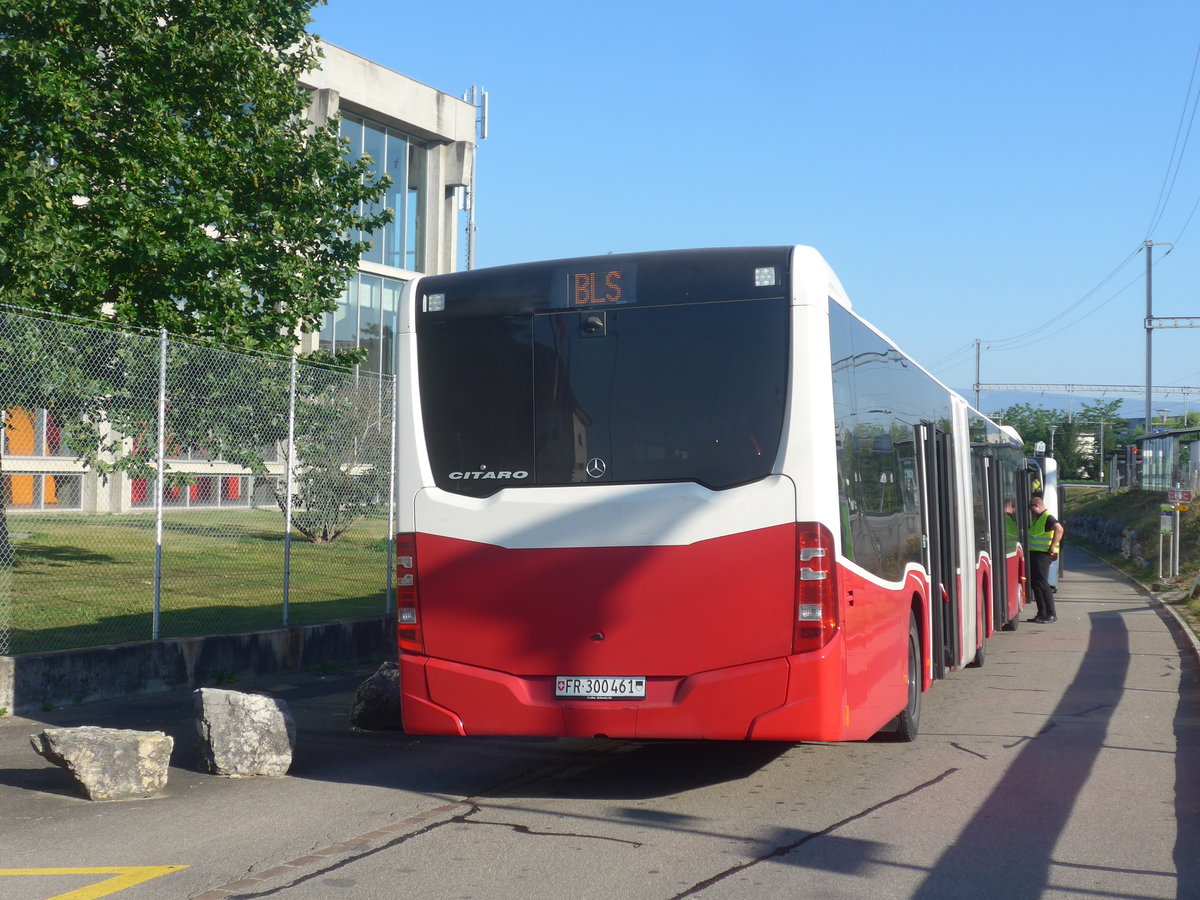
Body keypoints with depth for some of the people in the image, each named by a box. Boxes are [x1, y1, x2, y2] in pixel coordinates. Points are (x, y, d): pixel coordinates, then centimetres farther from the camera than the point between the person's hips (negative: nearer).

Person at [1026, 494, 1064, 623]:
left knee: (1042, 584, -10)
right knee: (1035, 583, 11)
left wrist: (1052, 547, -27)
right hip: (1034, 554, 10)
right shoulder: (1037, 518, 17)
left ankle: (1051, 615, -7)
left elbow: (1059, 529, -31)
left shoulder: (1047, 518, -15)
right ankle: (1042, 614, 15)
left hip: (1042, 555, -10)